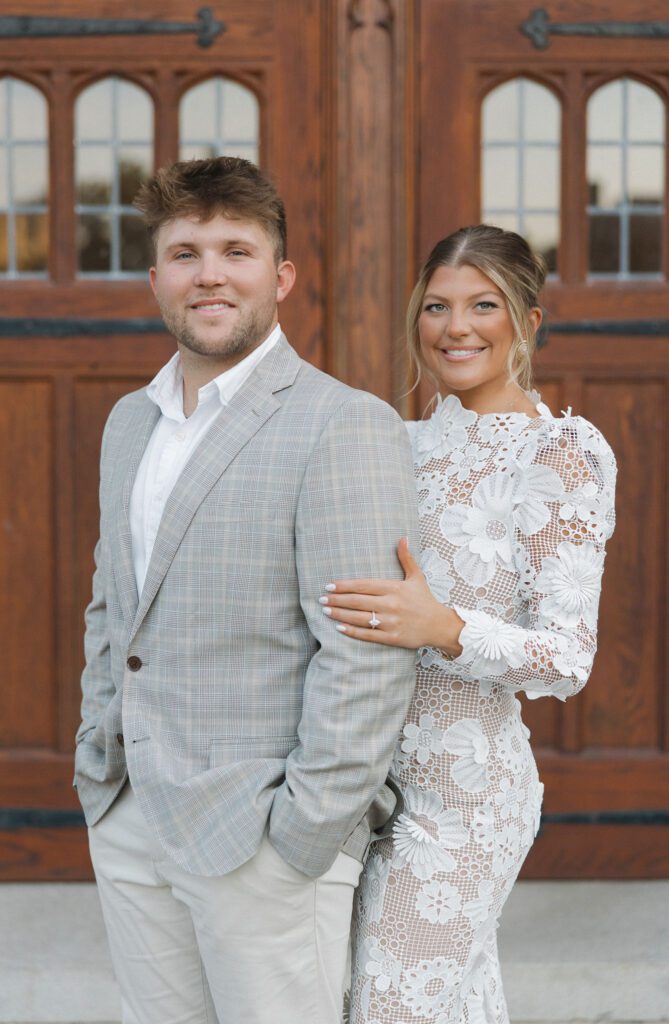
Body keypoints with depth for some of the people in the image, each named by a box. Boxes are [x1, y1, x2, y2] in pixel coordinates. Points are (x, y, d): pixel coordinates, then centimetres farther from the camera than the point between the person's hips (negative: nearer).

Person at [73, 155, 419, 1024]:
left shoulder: (347, 427, -13)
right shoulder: (131, 422, 13)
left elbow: (369, 659, -18)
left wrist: (302, 838, -17)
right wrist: (97, 754, 13)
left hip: (260, 837, -7)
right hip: (128, 824, 7)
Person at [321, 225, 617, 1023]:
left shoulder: (554, 456, -11)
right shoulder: (416, 444, 10)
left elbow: (567, 657, -16)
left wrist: (442, 627, -31)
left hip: (458, 791, -7)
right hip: (390, 774, 7)